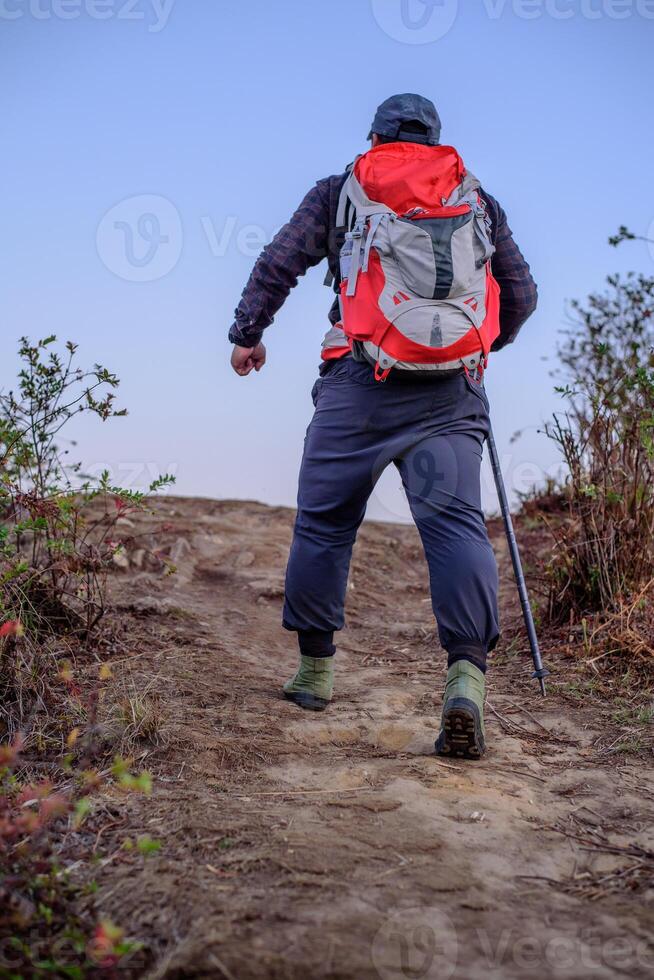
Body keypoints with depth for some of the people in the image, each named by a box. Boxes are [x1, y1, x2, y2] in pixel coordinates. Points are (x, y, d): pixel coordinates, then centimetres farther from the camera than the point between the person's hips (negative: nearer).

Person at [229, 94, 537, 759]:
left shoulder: (338, 191, 14)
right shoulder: (479, 200, 18)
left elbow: (277, 264, 9)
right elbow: (521, 293, 21)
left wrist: (247, 333, 23)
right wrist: (482, 344, 39)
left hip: (359, 381, -1)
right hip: (451, 388, 1)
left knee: (323, 523, 11)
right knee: (455, 521, -7)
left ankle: (314, 671, 20)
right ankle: (466, 674, -26)